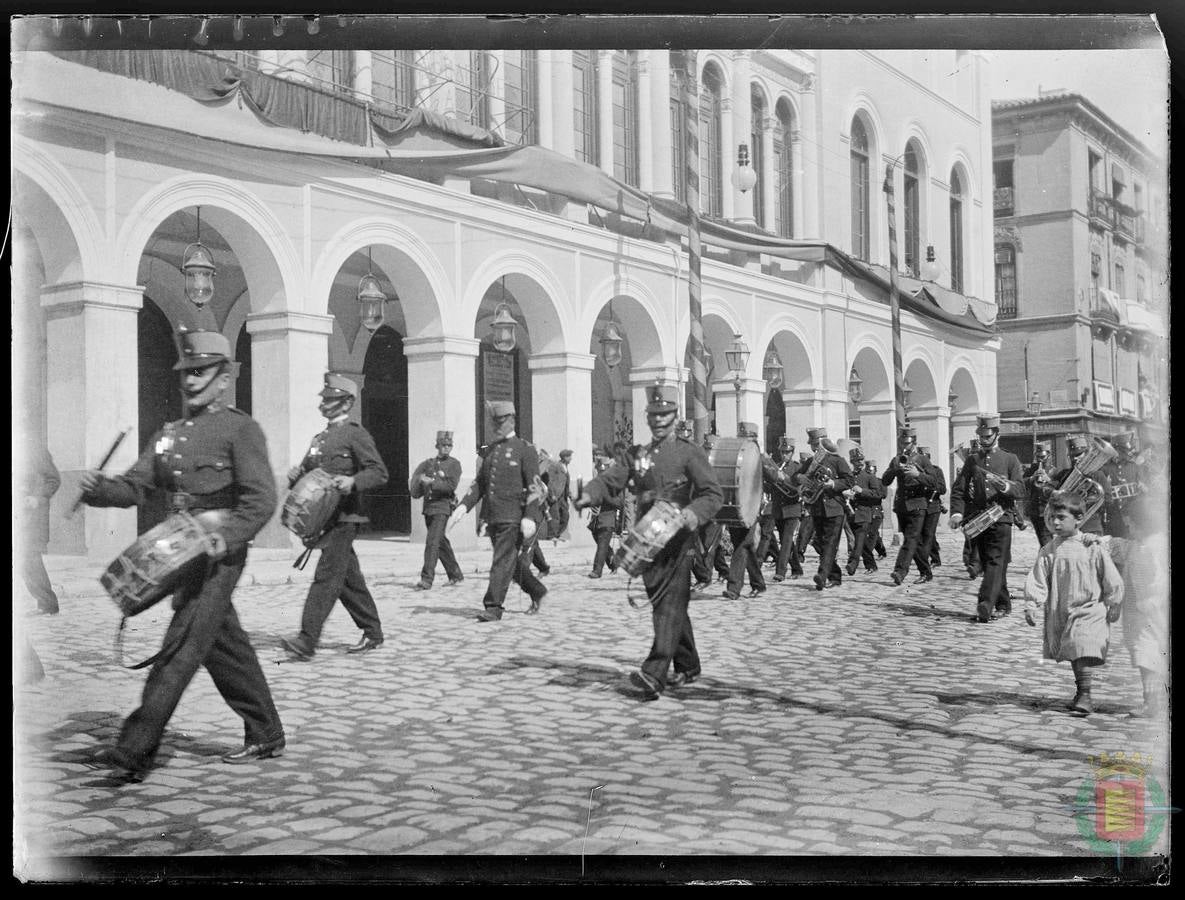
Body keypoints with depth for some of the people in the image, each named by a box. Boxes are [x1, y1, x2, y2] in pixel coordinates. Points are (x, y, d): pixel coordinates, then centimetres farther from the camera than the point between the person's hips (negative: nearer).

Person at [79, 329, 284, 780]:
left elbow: (261, 499, -13)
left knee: (180, 649, -11)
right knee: (226, 647, 14)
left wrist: (226, 540, -25)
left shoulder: (240, 428, -5)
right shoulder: (169, 434, 16)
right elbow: (135, 486, 11)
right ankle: (266, 735, 25)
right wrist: (98, 488, -10)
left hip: (219, 555, -8)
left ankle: (135, 751, -12)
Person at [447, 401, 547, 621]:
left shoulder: (525, 449, -5)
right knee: (512, 562, 15)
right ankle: (537, 592, 32)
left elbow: (535, 487, -11)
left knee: (503, 562, -9)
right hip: (492, 516, 7)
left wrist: (530, 517, -21)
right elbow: (479, 483, 15)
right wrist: (464, 506, 1)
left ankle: (493, 607, -7)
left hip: (513, 517, -7)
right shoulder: (491, 450, 16)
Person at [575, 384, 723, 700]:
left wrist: (693, 512, -28)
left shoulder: (689, 452, -2)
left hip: (676, 538, -6)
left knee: (669, 605, -14)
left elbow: (714, 494, -8)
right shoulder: (638, 455, 14)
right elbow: (610, 479, 8)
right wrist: (588, 494, -13)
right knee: (667, 605, 14)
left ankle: (655, 674, -23)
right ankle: (687, 667, 30)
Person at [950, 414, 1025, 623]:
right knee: (987, 564, 8)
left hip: (1000, 518, -3)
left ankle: (985, 606, -21)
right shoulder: (972, 459, 12)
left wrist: (1006, 486, -22)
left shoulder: (1010, 460, 7)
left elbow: (1021, 491, 0)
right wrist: (957, 512, -10)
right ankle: (1003, 604, 20)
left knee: (995, 562, -12)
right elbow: (958, 489, 6)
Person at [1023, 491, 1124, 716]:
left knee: (1082, 652, -17)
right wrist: (1031, 605, -10)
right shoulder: (1048, 551, 2)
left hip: (1089, 611, -4)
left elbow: (1112, 581, -1)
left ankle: (1085, 697, -13)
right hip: (1059, 614, 5)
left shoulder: (1093, 548, -7)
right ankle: (1080, 692, 30)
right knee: (1074, 656, 15)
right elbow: (1037, 581, -1)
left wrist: (1113, 607, 2)